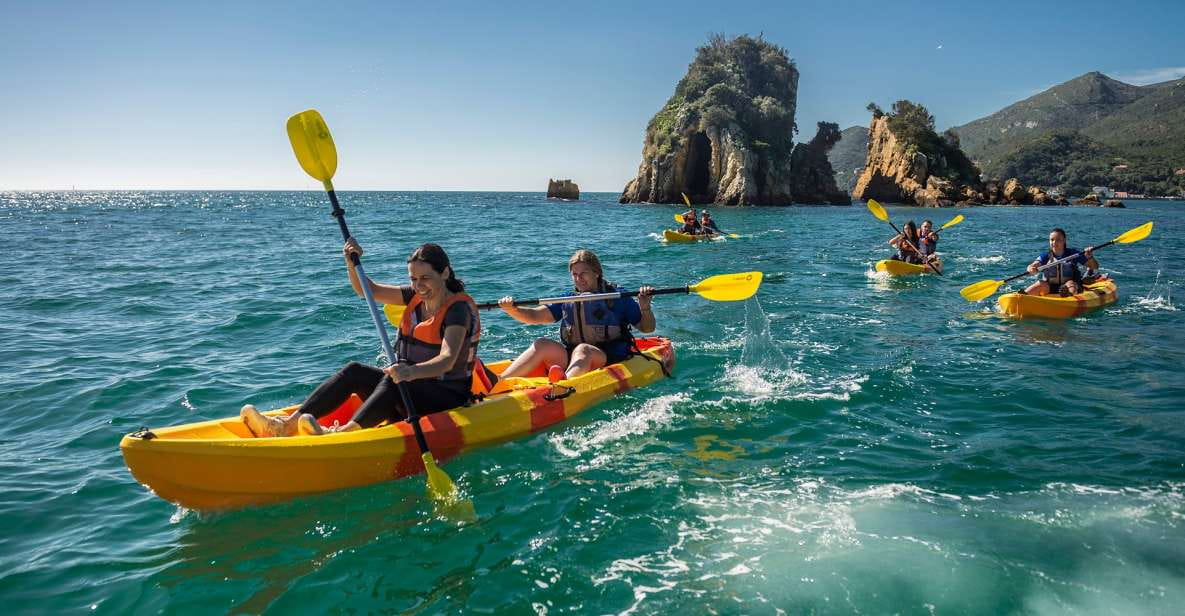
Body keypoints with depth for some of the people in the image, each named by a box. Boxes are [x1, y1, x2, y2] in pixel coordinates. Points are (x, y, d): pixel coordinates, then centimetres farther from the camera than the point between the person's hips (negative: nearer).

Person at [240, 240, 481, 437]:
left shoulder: (458, 308, -15)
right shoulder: (417, 296, 9)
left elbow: (447, 361, -31)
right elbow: (368, 290, 11)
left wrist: (412, 372, -50)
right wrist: (352, 262, -9)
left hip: (447, 397, -7)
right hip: (410, 386, 7)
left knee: (394, 382, -34)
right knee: (354, 371, -13)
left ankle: (346, 432, -55)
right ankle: (288, 424, -25)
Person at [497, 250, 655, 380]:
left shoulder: (617, 298, 7)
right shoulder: (567, 300, 17)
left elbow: (647, 328, 7)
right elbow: (534, 316, 9)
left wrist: (645, 307, -14)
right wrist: (512, 309, -11)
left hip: (610, 360, -4)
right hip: (569, 358, 4)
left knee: (582, 350, -34)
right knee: (542, 345, -20)